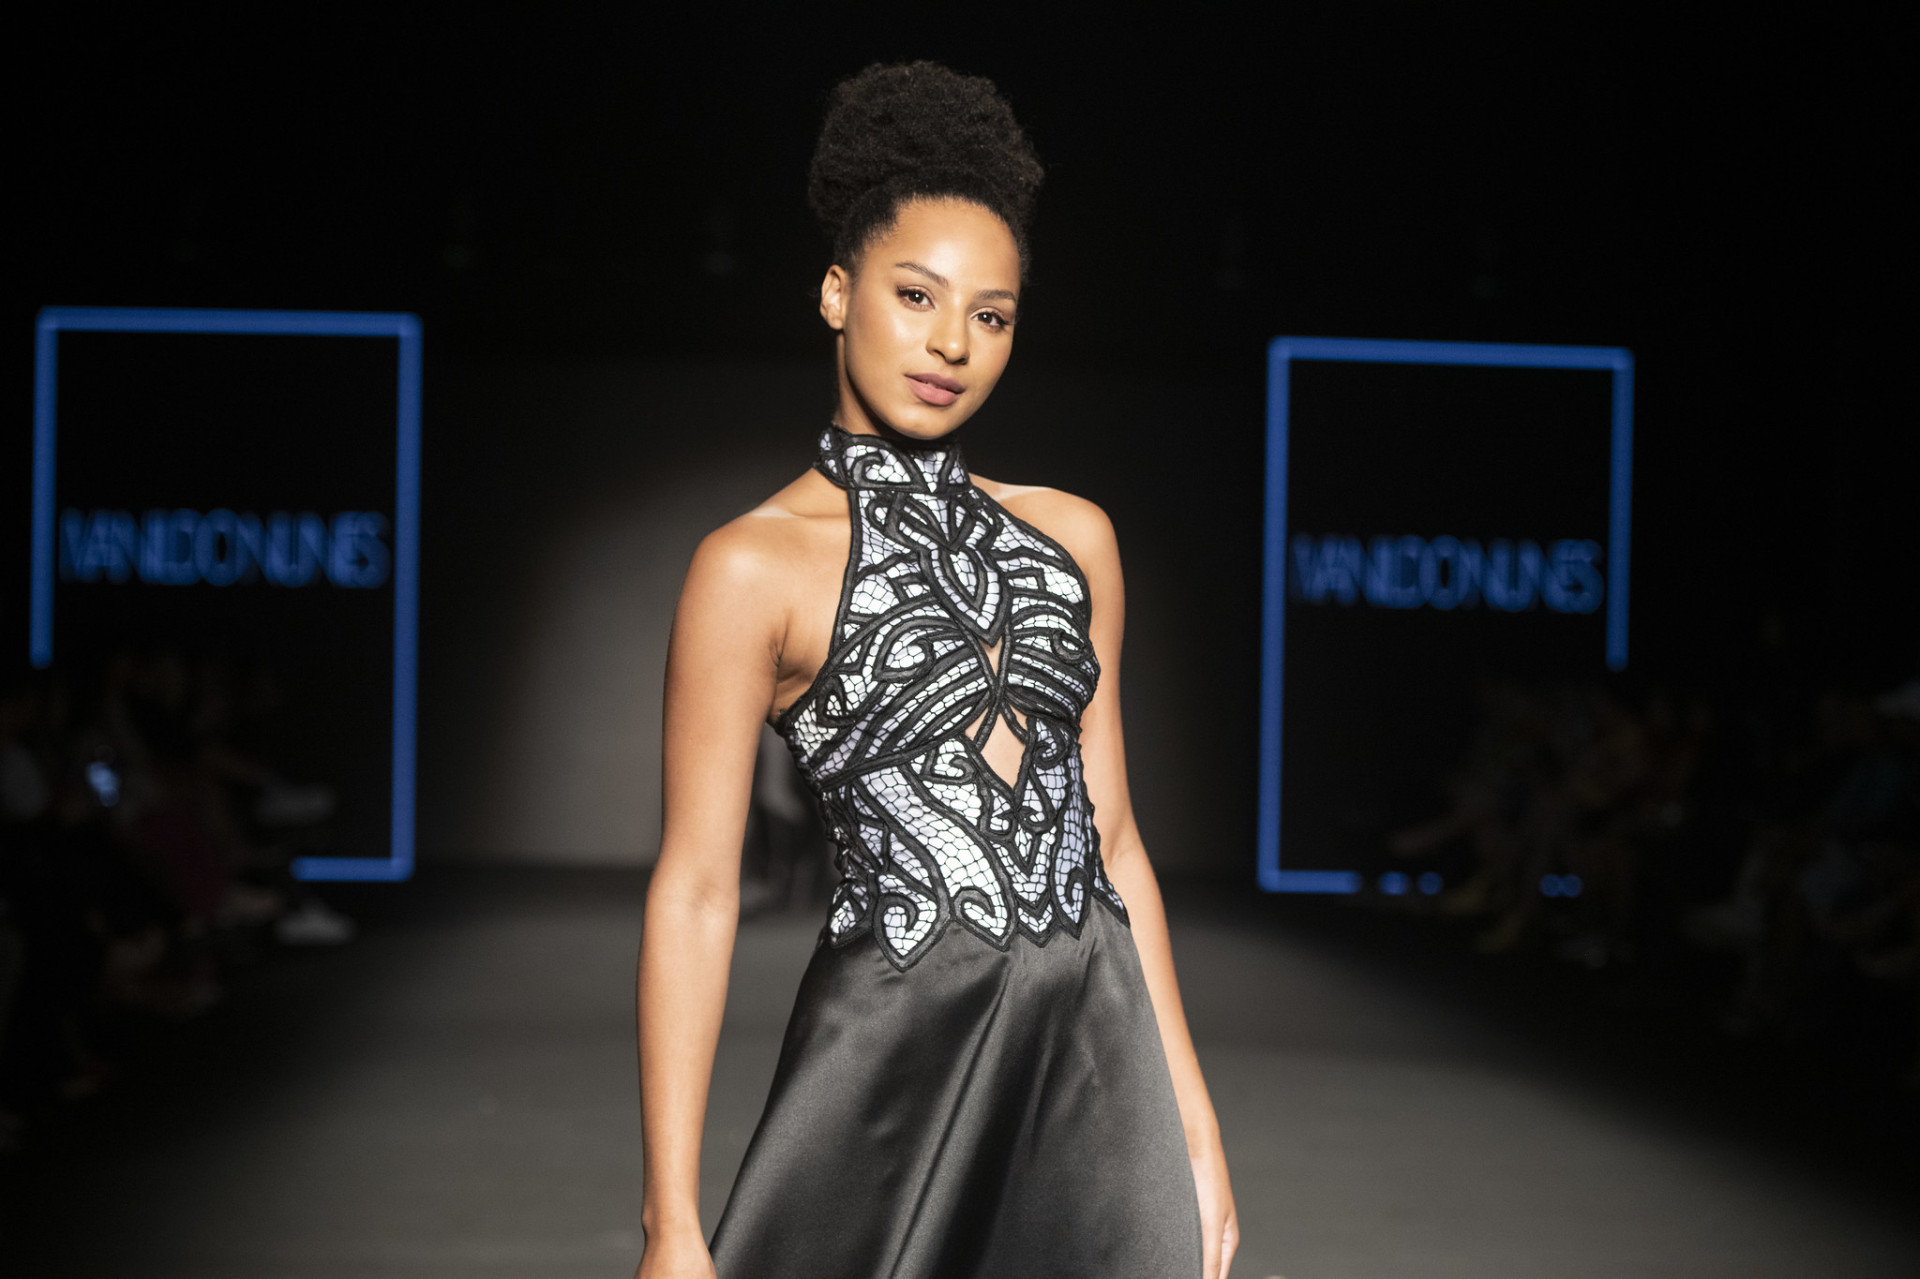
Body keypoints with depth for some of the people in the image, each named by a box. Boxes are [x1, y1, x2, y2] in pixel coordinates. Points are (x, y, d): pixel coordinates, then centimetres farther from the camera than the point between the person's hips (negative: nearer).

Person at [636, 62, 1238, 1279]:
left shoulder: (1071, 537, 10)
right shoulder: (756, 568, -6)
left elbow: (1110, 836, 13)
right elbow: (696, 889, -8)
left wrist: (1194, 1123, 10)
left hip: (1100, 1047, 5)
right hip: (898, 1054, -4)